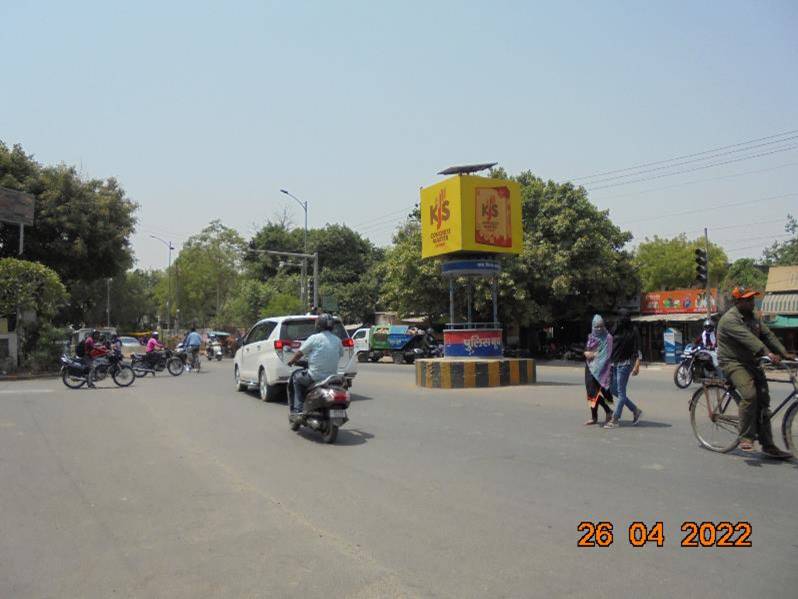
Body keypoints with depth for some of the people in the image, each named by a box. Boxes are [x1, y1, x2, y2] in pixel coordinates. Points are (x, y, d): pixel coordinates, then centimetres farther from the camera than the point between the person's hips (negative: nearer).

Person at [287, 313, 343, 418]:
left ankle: (298, 409, 15)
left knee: (296, 376, 21)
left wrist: (292, 361, 18)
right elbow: (340, 354, 18)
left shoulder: (314, 338, -7)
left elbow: (300, 353, -1)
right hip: (332, 378, 6)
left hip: (315, 377, -6)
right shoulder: (338, 340, 6)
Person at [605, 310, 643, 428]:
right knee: (614, 390, 10)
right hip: (614, 364, 7)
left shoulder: (633, 331, -6)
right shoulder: (615, 329, 8)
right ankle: (635, 410, 23)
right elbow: (610, 346, 14)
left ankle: (615, 419, 1)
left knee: (621, 392, -3)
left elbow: (637, 349, -10)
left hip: (625, 364, -7)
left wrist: (637, 365, -20)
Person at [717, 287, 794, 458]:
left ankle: (768, 445, 12)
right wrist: (767, 353, -38)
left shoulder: (753, 317, 13)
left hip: (751, 363, 8)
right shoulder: (730, 319, -15)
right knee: (749, 395, -27)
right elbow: (748, 338, -28)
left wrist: (784, 353, -7)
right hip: (733, 362, -8)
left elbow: (768, 335, 6)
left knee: (763, 401, 5)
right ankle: (745, 438, -16)